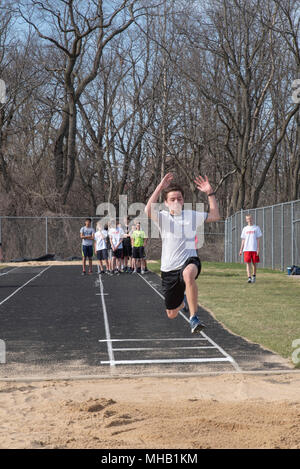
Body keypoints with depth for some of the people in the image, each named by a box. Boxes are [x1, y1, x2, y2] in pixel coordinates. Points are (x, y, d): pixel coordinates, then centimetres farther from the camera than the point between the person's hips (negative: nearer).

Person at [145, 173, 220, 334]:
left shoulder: (191, 216, 6)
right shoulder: (162, 217, -1)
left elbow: (215, 216, 11)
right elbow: (148, 211, -22)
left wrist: (210, 193, 2)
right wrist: (160, 187, -25)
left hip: (189, 261, -1)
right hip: (169, 269, 1)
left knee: (188, 275, -43)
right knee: (171, 314, 12)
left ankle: (194, 318, -35)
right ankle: (182, 302, 52)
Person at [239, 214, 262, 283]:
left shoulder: (256, 228, 5)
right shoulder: (245, 229, 12)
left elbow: (258, 239, 2)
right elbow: (243, 240, 14)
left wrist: (258, 249, -7)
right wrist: (241, 249, 8)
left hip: (254, 249, -1)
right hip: (246, 249, 1)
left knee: (254, 263, 4)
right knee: (248, 263, -7)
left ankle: (254, 276, 23)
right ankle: (249, 278, -11)